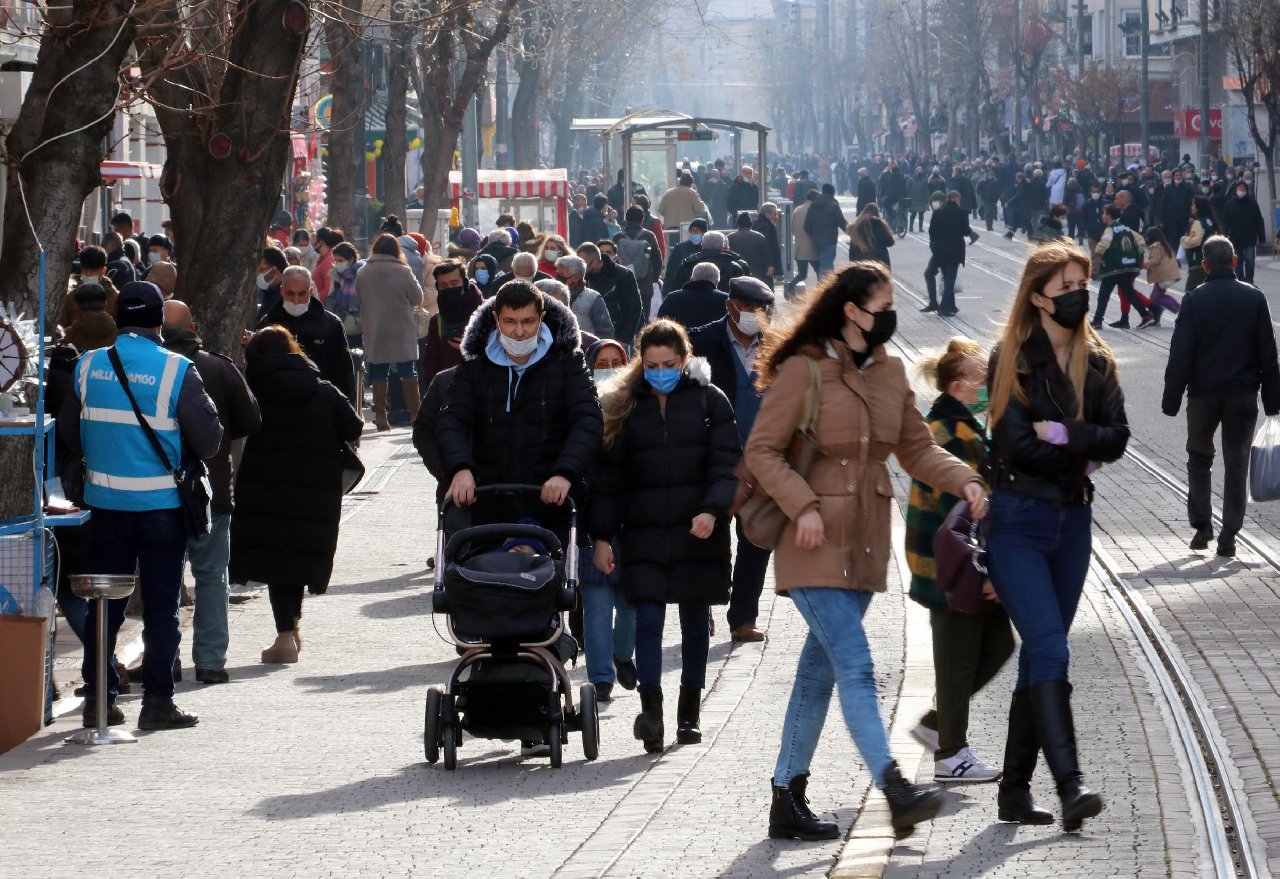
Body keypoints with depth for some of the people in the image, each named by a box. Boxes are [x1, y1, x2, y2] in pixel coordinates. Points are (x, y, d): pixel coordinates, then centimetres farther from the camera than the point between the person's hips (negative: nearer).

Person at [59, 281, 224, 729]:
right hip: (160, 504, -3)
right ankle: (157, 701, 5)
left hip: (105, 503, 3)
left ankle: (98, 699, 13)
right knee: (161, 606, 5)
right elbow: (208, 440, -10)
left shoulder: (88, 366, -1)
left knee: (104, 605, 11)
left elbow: (68, 430, 8)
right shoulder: (176, 370, -12)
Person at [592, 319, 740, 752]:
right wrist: (602, 536, 1)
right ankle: (651, 710, -21)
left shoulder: (709, 400, 4)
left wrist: (713, 510, -19)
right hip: (643, 534, 0)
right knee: (647, 619, -11)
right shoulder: (624, 404, 7)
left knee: (694, 620, 7)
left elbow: (727, 465, -1)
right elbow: (607, 474, 7)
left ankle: (689, 712, 16)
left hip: (697, 533, 0)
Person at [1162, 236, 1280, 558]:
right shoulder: (1254, 298, -2)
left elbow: (1180, 354, -7)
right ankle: (1228, 537, 3)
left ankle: (1201, 525, 9)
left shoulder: (1195, 299, -7)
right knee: (1237, 464, 7)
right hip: (1243, 395, 1)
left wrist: (1172, 399, -2)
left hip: (1203, 395, -1)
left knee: (1199, 458, 17)